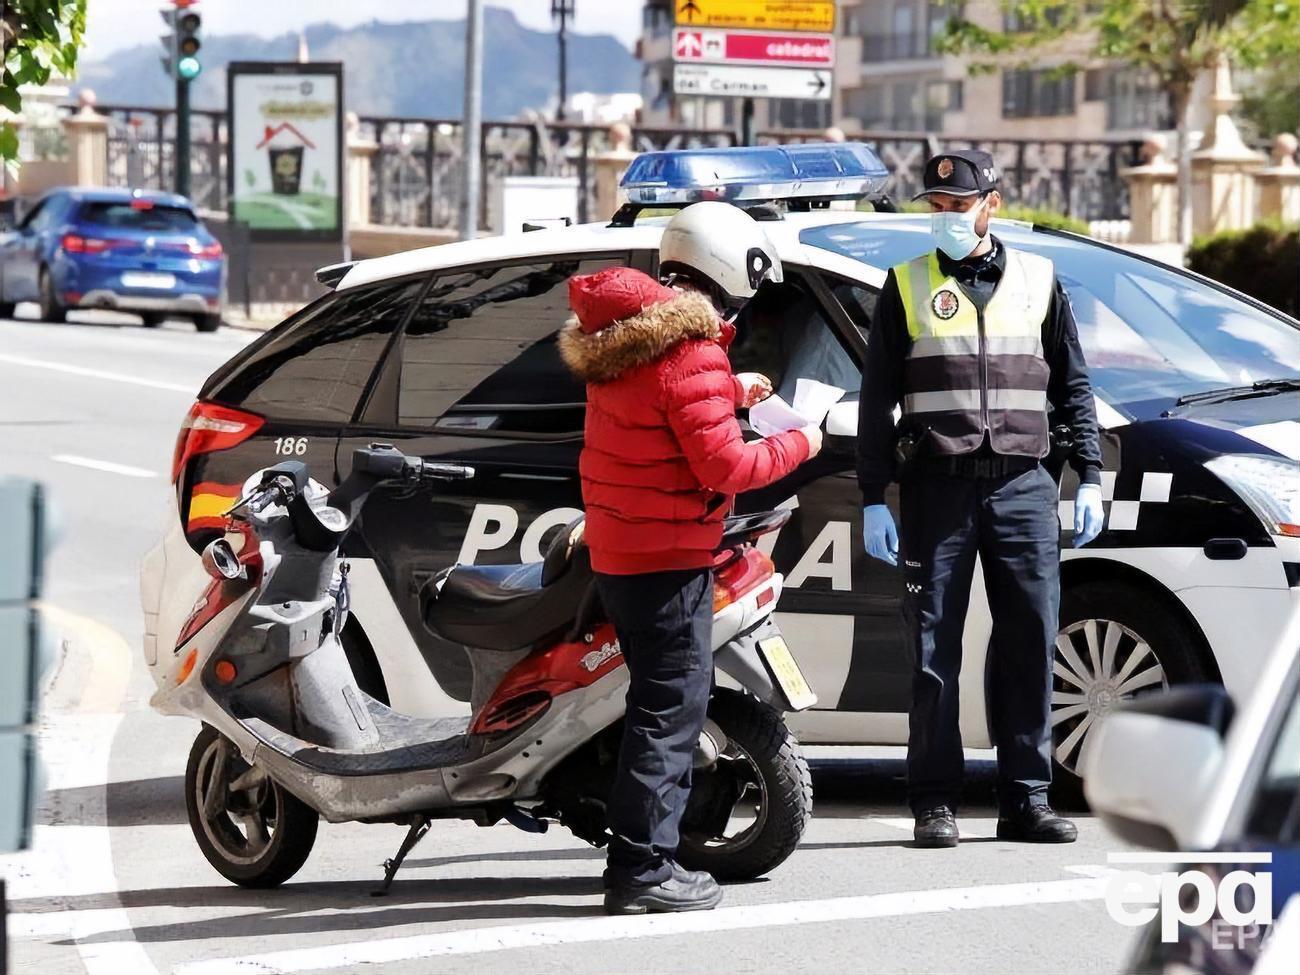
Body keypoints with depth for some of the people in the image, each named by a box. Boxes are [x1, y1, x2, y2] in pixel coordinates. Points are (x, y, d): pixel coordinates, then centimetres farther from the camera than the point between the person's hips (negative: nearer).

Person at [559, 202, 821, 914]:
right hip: (667, 555, -10)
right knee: (671, 708, -6)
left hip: (617, 549, 10)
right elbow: (723, 466, -21)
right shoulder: (688, 353, -20)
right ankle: (642, 868, -6)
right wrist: (799, 444, -7)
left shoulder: (621, 333, 9)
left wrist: (729, 393, 21)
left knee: (666, 701, 17)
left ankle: (643, 860, 21)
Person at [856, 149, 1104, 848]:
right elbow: (876, 399, 8)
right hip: (937, 488, -1)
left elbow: (1073, 386, 17)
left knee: (1031, 642, -2)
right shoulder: (907, 285, 8)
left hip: (1022, 485, 1)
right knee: (934, 649, -2)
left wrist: (1089, 478, 9)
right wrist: (873, 500, 1)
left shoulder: (1037, 279, 12)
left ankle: (1027, 798, 4)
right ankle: (935, 803, 3)